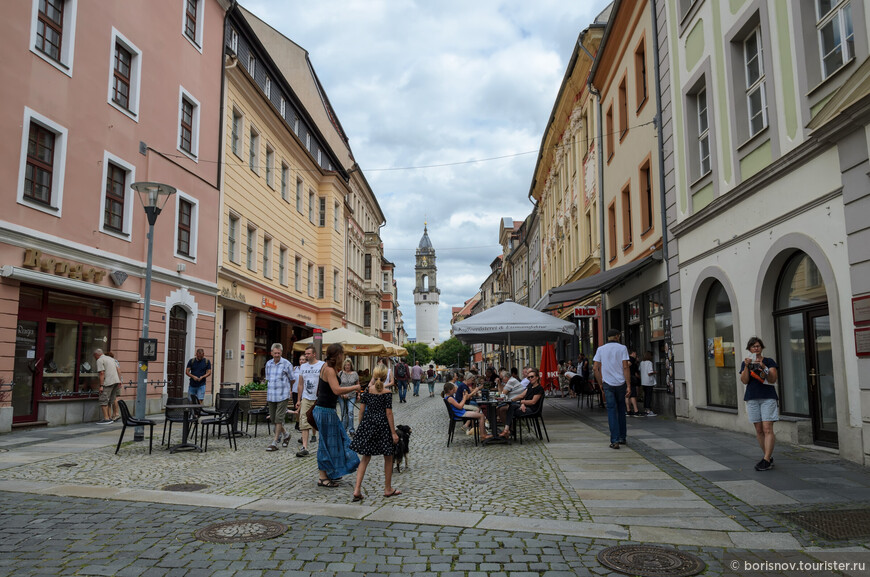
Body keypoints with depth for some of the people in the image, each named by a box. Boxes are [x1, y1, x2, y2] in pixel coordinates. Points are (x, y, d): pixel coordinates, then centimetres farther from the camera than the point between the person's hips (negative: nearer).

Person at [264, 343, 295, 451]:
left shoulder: (287, 364, -6)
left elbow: (292, 379, 4)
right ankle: (285, 434, 32)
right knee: (272, 418, 11)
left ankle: (275, 442, -2)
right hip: (271, 396, 6)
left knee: (279, 418, -7)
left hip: (282, 395, -5)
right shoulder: (268, 364, 9)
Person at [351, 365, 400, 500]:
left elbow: (362, 410, 1)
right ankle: (388, 489, 24)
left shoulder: (367, 391, -2)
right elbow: (389, 413, -11)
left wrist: (361, 425, 13)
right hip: (383, 425, -3)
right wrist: (393, 432, -6)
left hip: (367, 424, 4)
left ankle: (357, 489, 0)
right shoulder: (387, 393, -12)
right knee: (388, 458, 13)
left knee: (365, 457, 10)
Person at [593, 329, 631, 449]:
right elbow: (625, 367, -9)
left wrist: (600, 384, 10)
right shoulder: (622, 348, -1)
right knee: (621, 409, 16)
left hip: (608, 384, 0)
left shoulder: (601, 349, 4)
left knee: (612, 410, 1)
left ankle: (615, 440, -7)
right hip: (621, 383, 0)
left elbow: (595, 368, 0)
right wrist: (629, 386, -8)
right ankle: (622, 437, 23)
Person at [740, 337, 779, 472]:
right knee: (759, 430, 4)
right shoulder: (745, 363, 11)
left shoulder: (769, 361, 4)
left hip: (768, 398, -3)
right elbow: (744, 381, -1)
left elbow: (773, 379, -7)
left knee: (767, 429, -11)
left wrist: (763, 367, -20)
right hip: (752, 399, 3)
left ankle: (766, 460, -14)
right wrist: (747, 366, -12)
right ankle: (769, 457, 15)